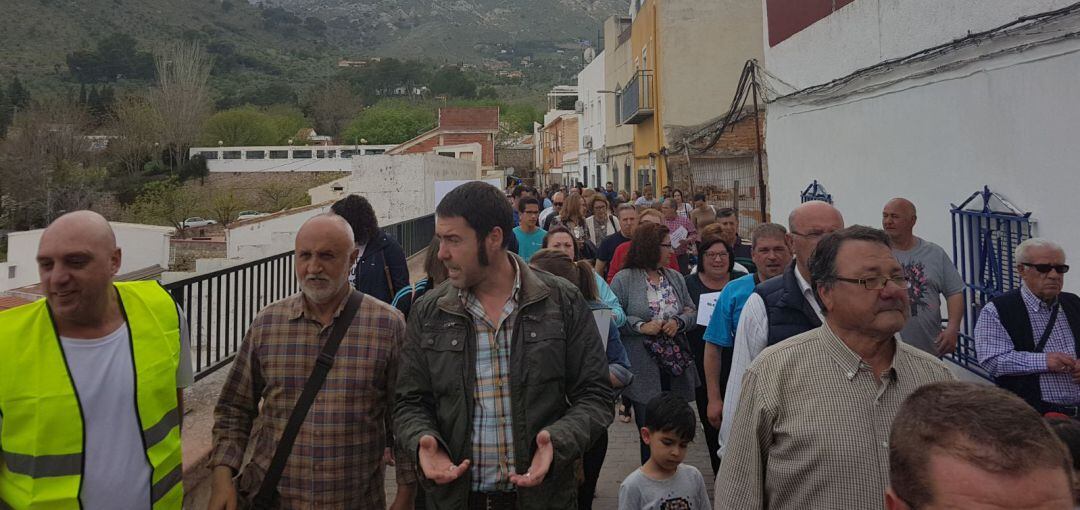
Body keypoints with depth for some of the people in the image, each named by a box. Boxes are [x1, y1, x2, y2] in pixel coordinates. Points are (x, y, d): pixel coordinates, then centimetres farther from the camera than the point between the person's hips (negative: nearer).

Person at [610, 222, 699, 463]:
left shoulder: (675, 277, 11)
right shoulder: (624, 280, -6)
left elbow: (692, 312, 12)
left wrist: (679, 322, -8)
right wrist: (641, 326, -19)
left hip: (676, 370, 5)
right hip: (644, 373, -5)